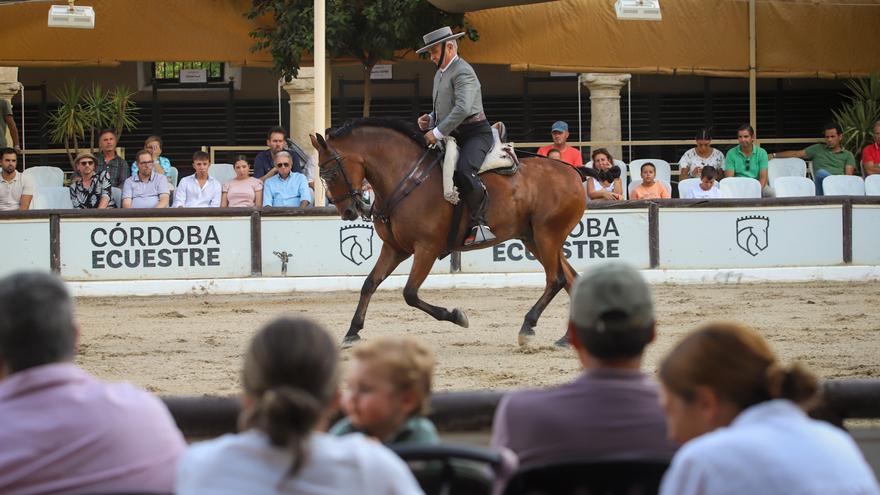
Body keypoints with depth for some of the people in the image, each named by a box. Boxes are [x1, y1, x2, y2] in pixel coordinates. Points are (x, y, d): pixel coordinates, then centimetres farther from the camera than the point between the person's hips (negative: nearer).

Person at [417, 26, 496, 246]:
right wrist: (430, 120, 8)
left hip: (475, 133, -11)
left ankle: (478, 224, -32)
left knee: (464, 170, -34)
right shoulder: (440, 74, 19)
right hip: (453, 135, 11)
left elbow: (463, 108, -25)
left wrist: (438, 133, -24)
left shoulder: (463, 72, -12)